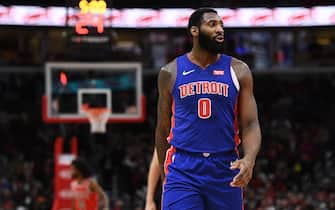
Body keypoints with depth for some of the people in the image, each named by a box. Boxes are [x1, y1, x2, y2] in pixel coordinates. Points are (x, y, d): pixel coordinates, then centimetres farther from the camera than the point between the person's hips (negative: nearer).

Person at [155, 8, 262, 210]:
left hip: (225, 169, 2)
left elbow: (251, 124, 1)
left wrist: (249, 159, -19)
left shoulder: (238, 71, 5)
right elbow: (163, 129, 13)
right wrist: (165, 176, 14)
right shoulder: (171, 72, 5)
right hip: (183, 170, -2)